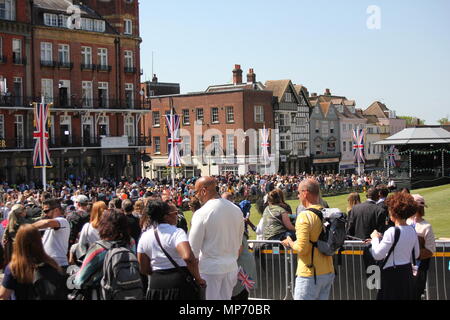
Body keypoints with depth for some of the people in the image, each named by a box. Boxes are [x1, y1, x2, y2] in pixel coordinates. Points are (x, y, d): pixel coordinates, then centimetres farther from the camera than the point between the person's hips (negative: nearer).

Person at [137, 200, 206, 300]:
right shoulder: (177, 232, -13)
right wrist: (198, 279, -16)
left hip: (156, 285, 5)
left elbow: (144, 270, 6)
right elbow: (188, 257, -30)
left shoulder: (144, 237, 4)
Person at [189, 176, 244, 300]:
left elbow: (193, 248, -12)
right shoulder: (237, 210, 3)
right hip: (231, 267, 6)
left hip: (209, 268, -6)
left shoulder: (201, 213, -16)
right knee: (226, 298, 15)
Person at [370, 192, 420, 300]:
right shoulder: (412, 231, 2)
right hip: (408, 273, 7)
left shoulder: (392, 232, -19)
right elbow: (416, 255, 15)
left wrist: (375, 238, -2)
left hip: (392, 275, -7)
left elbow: (377, 255, -18)